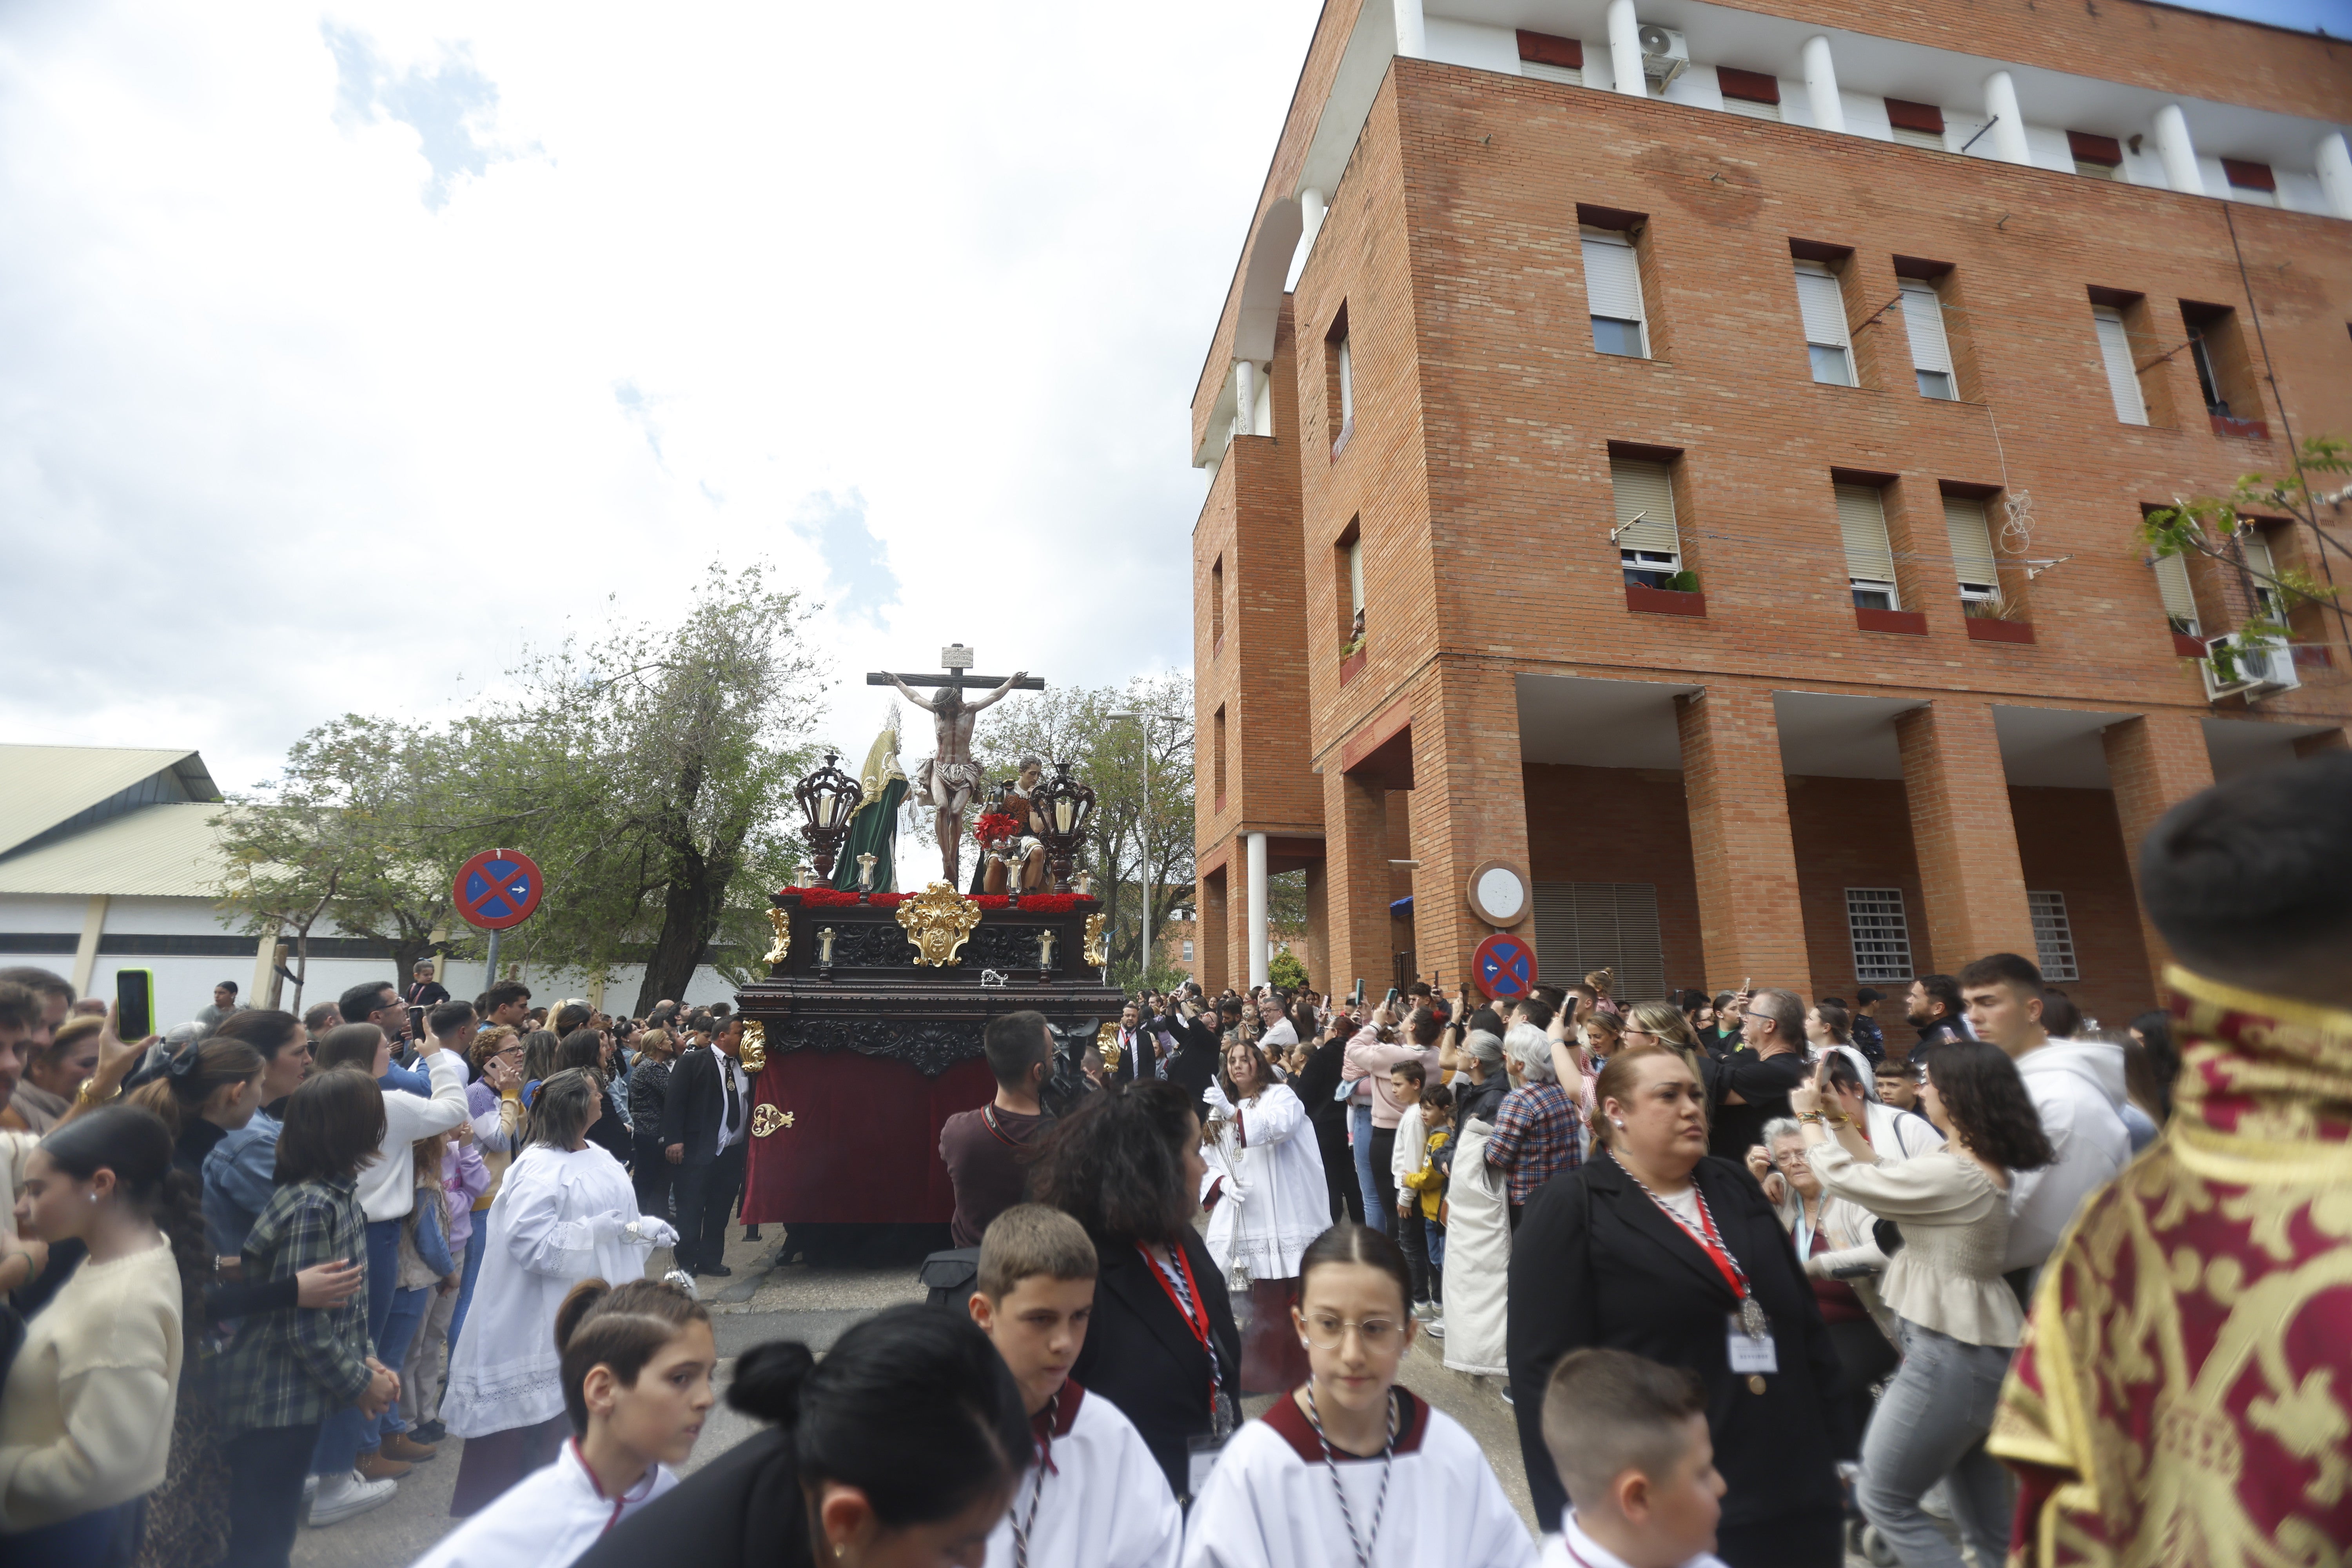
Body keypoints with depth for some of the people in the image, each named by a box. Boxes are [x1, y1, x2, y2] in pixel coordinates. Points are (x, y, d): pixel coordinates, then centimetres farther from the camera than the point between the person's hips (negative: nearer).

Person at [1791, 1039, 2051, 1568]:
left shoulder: (1950, 1175, -26)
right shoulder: (1984, 1165, 4)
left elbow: (1841, 1177, -16)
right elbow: (1884, 1178, 14)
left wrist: (1809, 1117, -1)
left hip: (1952, 1355, -10)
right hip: (1984, 1342, 10)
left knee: (1883, 1498, 5)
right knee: (1987, 1521, 21)